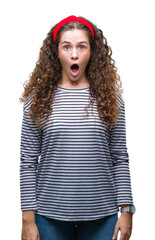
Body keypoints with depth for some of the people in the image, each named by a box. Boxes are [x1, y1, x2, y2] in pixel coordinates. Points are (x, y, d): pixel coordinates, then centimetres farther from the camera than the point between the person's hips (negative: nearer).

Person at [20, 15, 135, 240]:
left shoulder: (110, 97, 2)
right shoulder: (38, 99, 0)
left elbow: (120, 159, 3)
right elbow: (28, 162, -1)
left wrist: (126, 211, 0)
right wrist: (28, 219, -4)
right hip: (51, 216, 0)